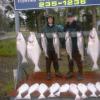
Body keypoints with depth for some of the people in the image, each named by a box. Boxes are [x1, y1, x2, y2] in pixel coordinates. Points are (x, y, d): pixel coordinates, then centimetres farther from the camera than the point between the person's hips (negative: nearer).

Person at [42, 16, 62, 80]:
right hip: (47, 47, -1)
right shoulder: (44, 28, 2)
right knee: (48, 61, 4)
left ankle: (57, 72, 24)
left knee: (55, 60, 10)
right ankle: (48, 73, 13)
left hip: (55, 47, 1)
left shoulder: (57, 28, 2)